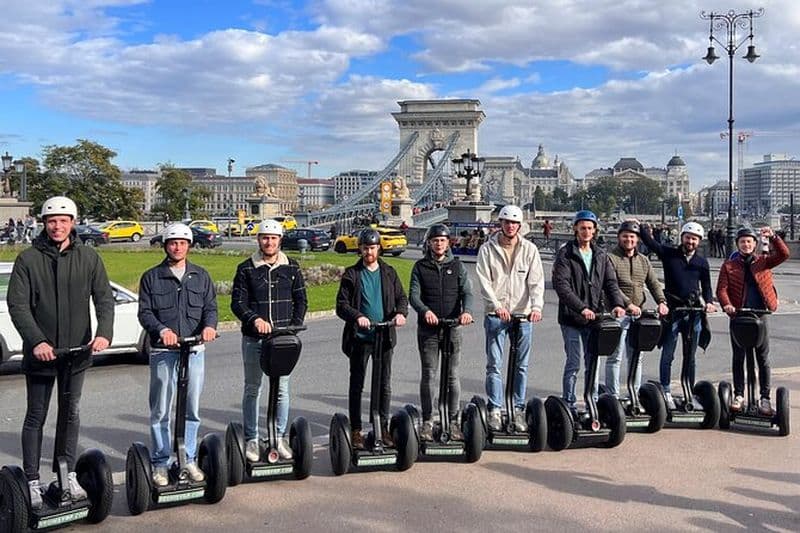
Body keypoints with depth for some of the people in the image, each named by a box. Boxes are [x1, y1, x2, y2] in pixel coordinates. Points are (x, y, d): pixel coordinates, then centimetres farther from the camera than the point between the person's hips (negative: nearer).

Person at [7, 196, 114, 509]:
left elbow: (104, 299, -2)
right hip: (40, 352, -2)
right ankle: (32, 480, 17)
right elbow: (17, 305, -10)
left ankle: (68, 474, 27)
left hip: (77, 351, 2)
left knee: (71, 414, 14)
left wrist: (104, 333, -18)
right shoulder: (28, 259, -5)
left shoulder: (88, 258, 1)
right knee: (36, 417, 8)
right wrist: (36, 341, -22)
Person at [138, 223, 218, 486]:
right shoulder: (151, 277, 5)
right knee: (160, 410, 1)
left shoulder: (201, 276, 11)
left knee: (192, 409, 8)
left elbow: (210, 307, 8)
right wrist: (162, 330, -20)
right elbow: (145, 312, -2)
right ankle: (160, 463, 11)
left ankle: (189, 459, 19)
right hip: (163, 351, -2)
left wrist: (209, 325, -13)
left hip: (195, 350, 2)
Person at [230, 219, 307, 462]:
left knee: (282, 389, 6)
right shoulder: (246, 269, 1)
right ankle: (251, 439, 16)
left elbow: (301, 300, 10)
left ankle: (280, 437, 18)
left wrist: (294, 326, -4)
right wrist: (254, 319, -20)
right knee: (252, 389, 7)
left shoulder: (292, 268, 7)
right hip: (253, 339, -1)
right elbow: (237, 302, -3)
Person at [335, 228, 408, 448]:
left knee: (385, 385, 7)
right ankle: (356, 430, 13)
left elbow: (401, 297, 9)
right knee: (356, 385, 4)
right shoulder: (352, 274, 1)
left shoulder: (389, 273, 10)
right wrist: (357, 317, -23)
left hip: (384, 337, 2)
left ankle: (383, 427, 19)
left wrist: (401, 312, -12)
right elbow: (341, 304, -5)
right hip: (359, 337, -2)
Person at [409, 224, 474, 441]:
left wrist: (466, 311, -23)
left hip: (452, 328, 1)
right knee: (428, 375, 2)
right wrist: (425, 310, -25)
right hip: (427, 329, -1)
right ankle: (427, 422, 10)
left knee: (452, 376, 4)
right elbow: (413, 295, -4)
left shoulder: (457, 266, 8)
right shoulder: (420, 267, 5)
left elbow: (467, 292, -2)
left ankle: (453, 421, 14)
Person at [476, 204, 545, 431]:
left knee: (521, 366, 7)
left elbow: (537, 281, -2)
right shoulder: (487, 249, 1)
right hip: (495, 315, -1)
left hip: (523, 314, 2)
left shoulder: (529, 249, 5)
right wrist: (497, 306, -19)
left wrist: (536, 306, -18)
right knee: (494, 365, -1)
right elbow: (484, 281, -6)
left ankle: (518, 409, 17)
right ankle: (495, 410, 7)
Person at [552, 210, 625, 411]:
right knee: (574, 363, -3)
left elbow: (610, 282, 6)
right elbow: (561, 285, -16)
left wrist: (617, 304, -13)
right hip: (571, 318, -5)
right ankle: (568, 403, 7)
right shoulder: (565, 254, -6)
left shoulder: (601, 255, 11)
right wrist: (582, 308, -25)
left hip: (594, 317, 5)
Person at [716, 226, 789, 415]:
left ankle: (765, 398, 10)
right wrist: (727, 305, -22)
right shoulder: (729, 266, 5)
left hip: (760, 316, 0)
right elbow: (722, 289, -4)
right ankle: (739, 395, 18)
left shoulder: (763, 261, 7)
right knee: (738, 358, 8)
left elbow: (783, 254, -7)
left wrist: (773, 237, -21)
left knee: (763, 359, 3)